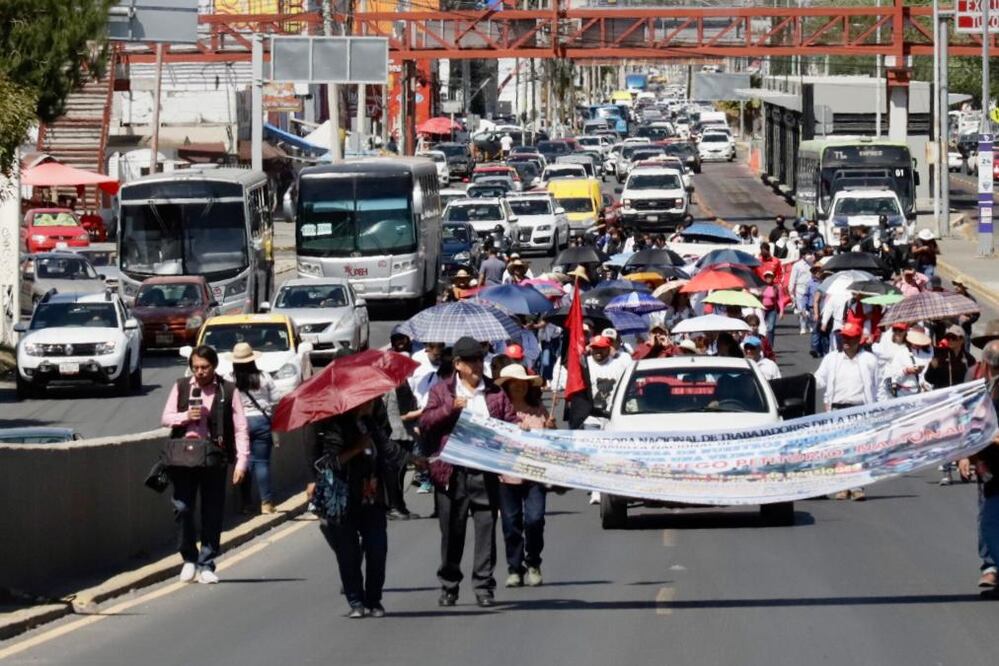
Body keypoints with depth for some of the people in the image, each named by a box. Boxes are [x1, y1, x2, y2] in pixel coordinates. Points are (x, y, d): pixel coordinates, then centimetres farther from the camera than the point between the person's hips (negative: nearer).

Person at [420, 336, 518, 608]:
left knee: (486, 529, -2)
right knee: (451, 531, 6)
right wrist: (450, 407, -13)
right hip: (452, 472, -1)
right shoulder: (441, 391, 9)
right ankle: (448, 587, 15)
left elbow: (512, 423, 12)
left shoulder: (496, 392, 12)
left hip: (485, 472, 1)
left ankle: (484, 586, 3)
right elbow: (425, 423, 0)